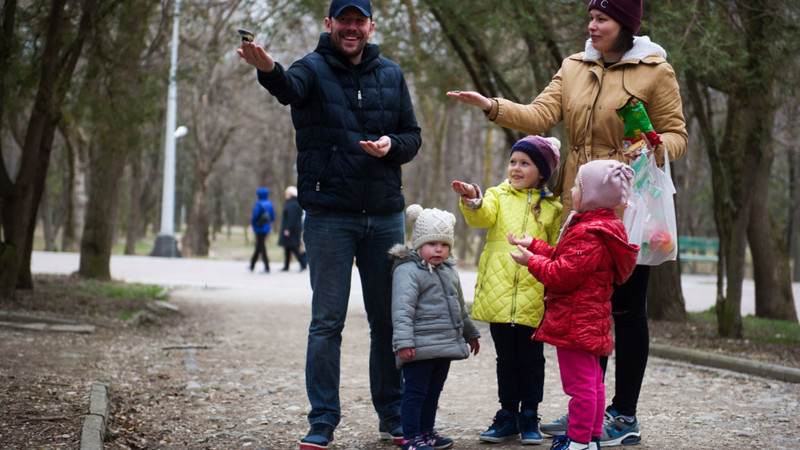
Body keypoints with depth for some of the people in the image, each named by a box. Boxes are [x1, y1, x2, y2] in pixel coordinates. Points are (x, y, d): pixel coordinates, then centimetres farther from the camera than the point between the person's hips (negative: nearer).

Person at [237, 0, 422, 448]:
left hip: (386, 216, 3)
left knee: (389, 321, 10)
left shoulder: (391, 75, 10)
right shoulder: (314, 68, -2)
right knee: (327, 322, -1)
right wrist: (269, 70, -50)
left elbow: (413, 137, 13)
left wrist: (391, 145, -11)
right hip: (330, 215, -3)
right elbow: (290, 88, -26)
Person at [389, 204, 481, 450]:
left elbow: (459, 306, 30)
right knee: (415, 391, -5)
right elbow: (402, 308, -19)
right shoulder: (408, 270, -11)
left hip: (446, 345, 8)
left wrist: (470, 333, 35)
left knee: (433, 390, 16)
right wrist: (403, 341, -27)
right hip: (420, 347, -8)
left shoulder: (449, 270, 16)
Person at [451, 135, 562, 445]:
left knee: (531, 358, 6)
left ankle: (530, 417, 16)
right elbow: (483, 216, -13)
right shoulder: (498, 196, 9)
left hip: (533, 297, -1)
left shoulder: (552, 208, 7)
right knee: (506, 357, 10)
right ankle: (508, 414, 21)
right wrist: (472, 201, -35)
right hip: (498, 293, 1)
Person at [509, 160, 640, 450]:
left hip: (574, 324, -11)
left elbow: (562, 275, -23)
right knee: (592, 382, 17)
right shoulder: (601, 226, 14)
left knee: (580, 384, -5)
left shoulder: (589, 235, -21)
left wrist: (532, 261, -9)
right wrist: (534, 246, 20)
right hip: (589, 322, 11)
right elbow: (565, 260, 19)